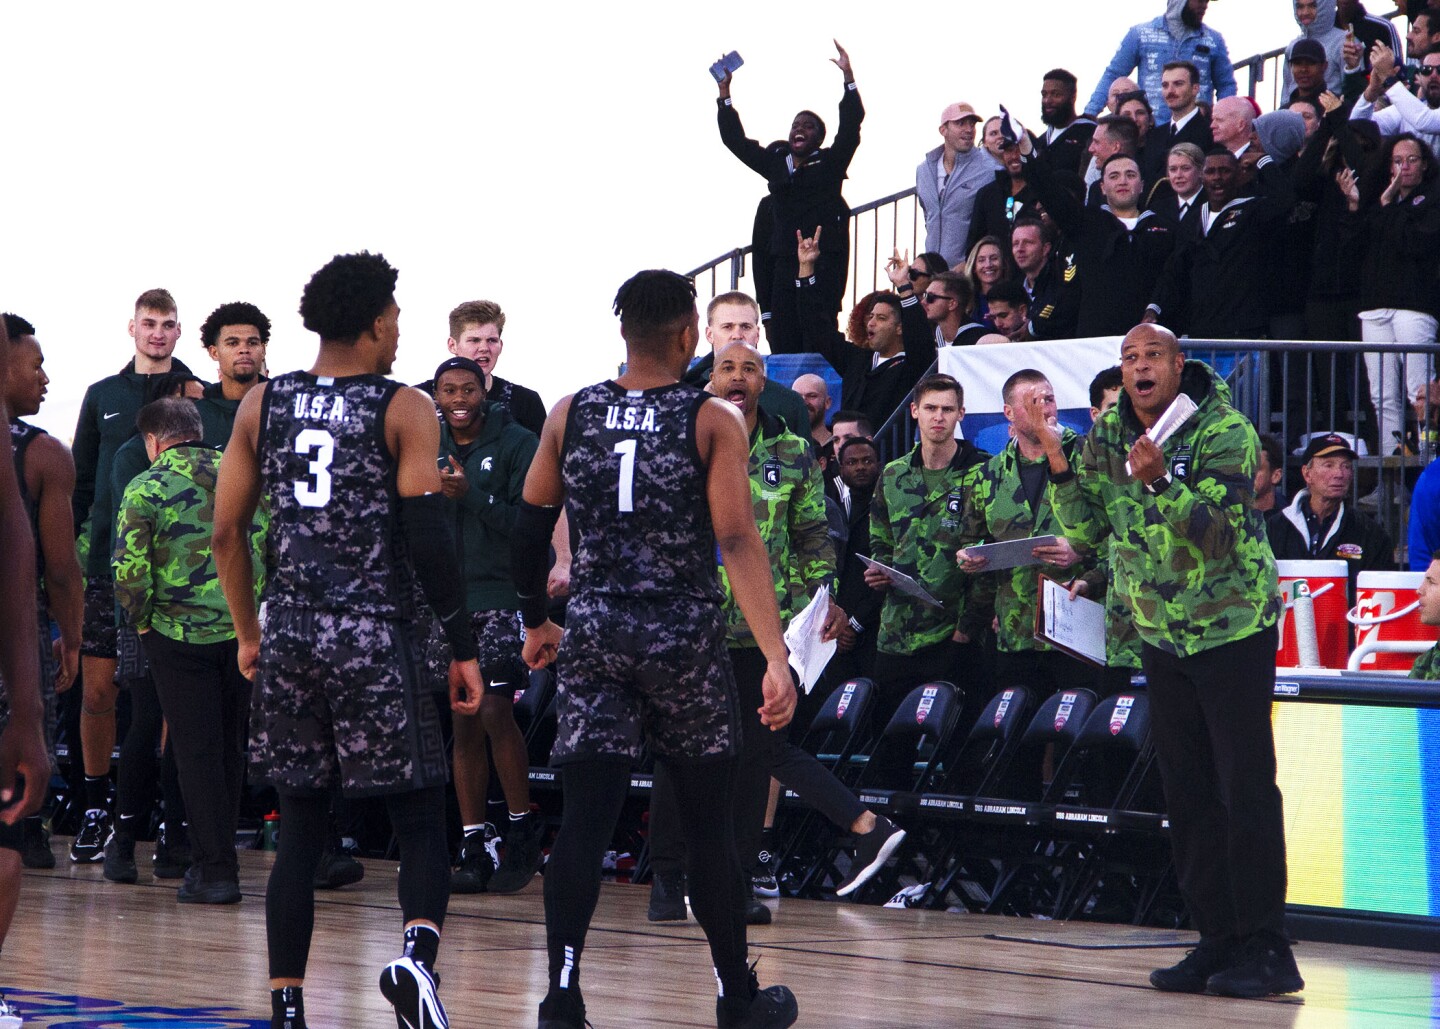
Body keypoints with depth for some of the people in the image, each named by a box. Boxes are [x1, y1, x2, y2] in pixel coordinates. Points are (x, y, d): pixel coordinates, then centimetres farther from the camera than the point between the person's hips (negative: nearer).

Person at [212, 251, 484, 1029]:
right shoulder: (404, 409, -4)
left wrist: (248, 634, 21)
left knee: (300, 830, 12)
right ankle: (418, 953, -23)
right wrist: (463, 649, -4)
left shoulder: (262, 404, 9)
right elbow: (428, 538, -9)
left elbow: (227, 532, 9)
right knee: (420, 821, 3)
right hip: (374, 639, -4)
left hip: (289, 635, 4)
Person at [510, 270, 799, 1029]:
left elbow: (528, 531, 10)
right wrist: (775, 659, -18)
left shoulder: (570, 416, 4)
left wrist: (536, 622, 26)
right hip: (682, 638, -2)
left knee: (584, 819, 1)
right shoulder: (712, 422, -6)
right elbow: (738, 544, -15)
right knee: (707, 824, 10)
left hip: (593, 633, 2)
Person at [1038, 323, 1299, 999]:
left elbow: (1214, 530, -25)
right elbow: (1088, 528, 3)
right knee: (1186, 793, 6)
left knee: (1246, 790, -8)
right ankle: (1218, 940, 12)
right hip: (1161, 634, 6)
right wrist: (1058, 464, -11)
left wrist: (1159, 481, -40)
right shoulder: (1107, 436, 2)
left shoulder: (1226, 433, -15)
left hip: (1234, 630, -6)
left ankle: (1264, 948, -4)